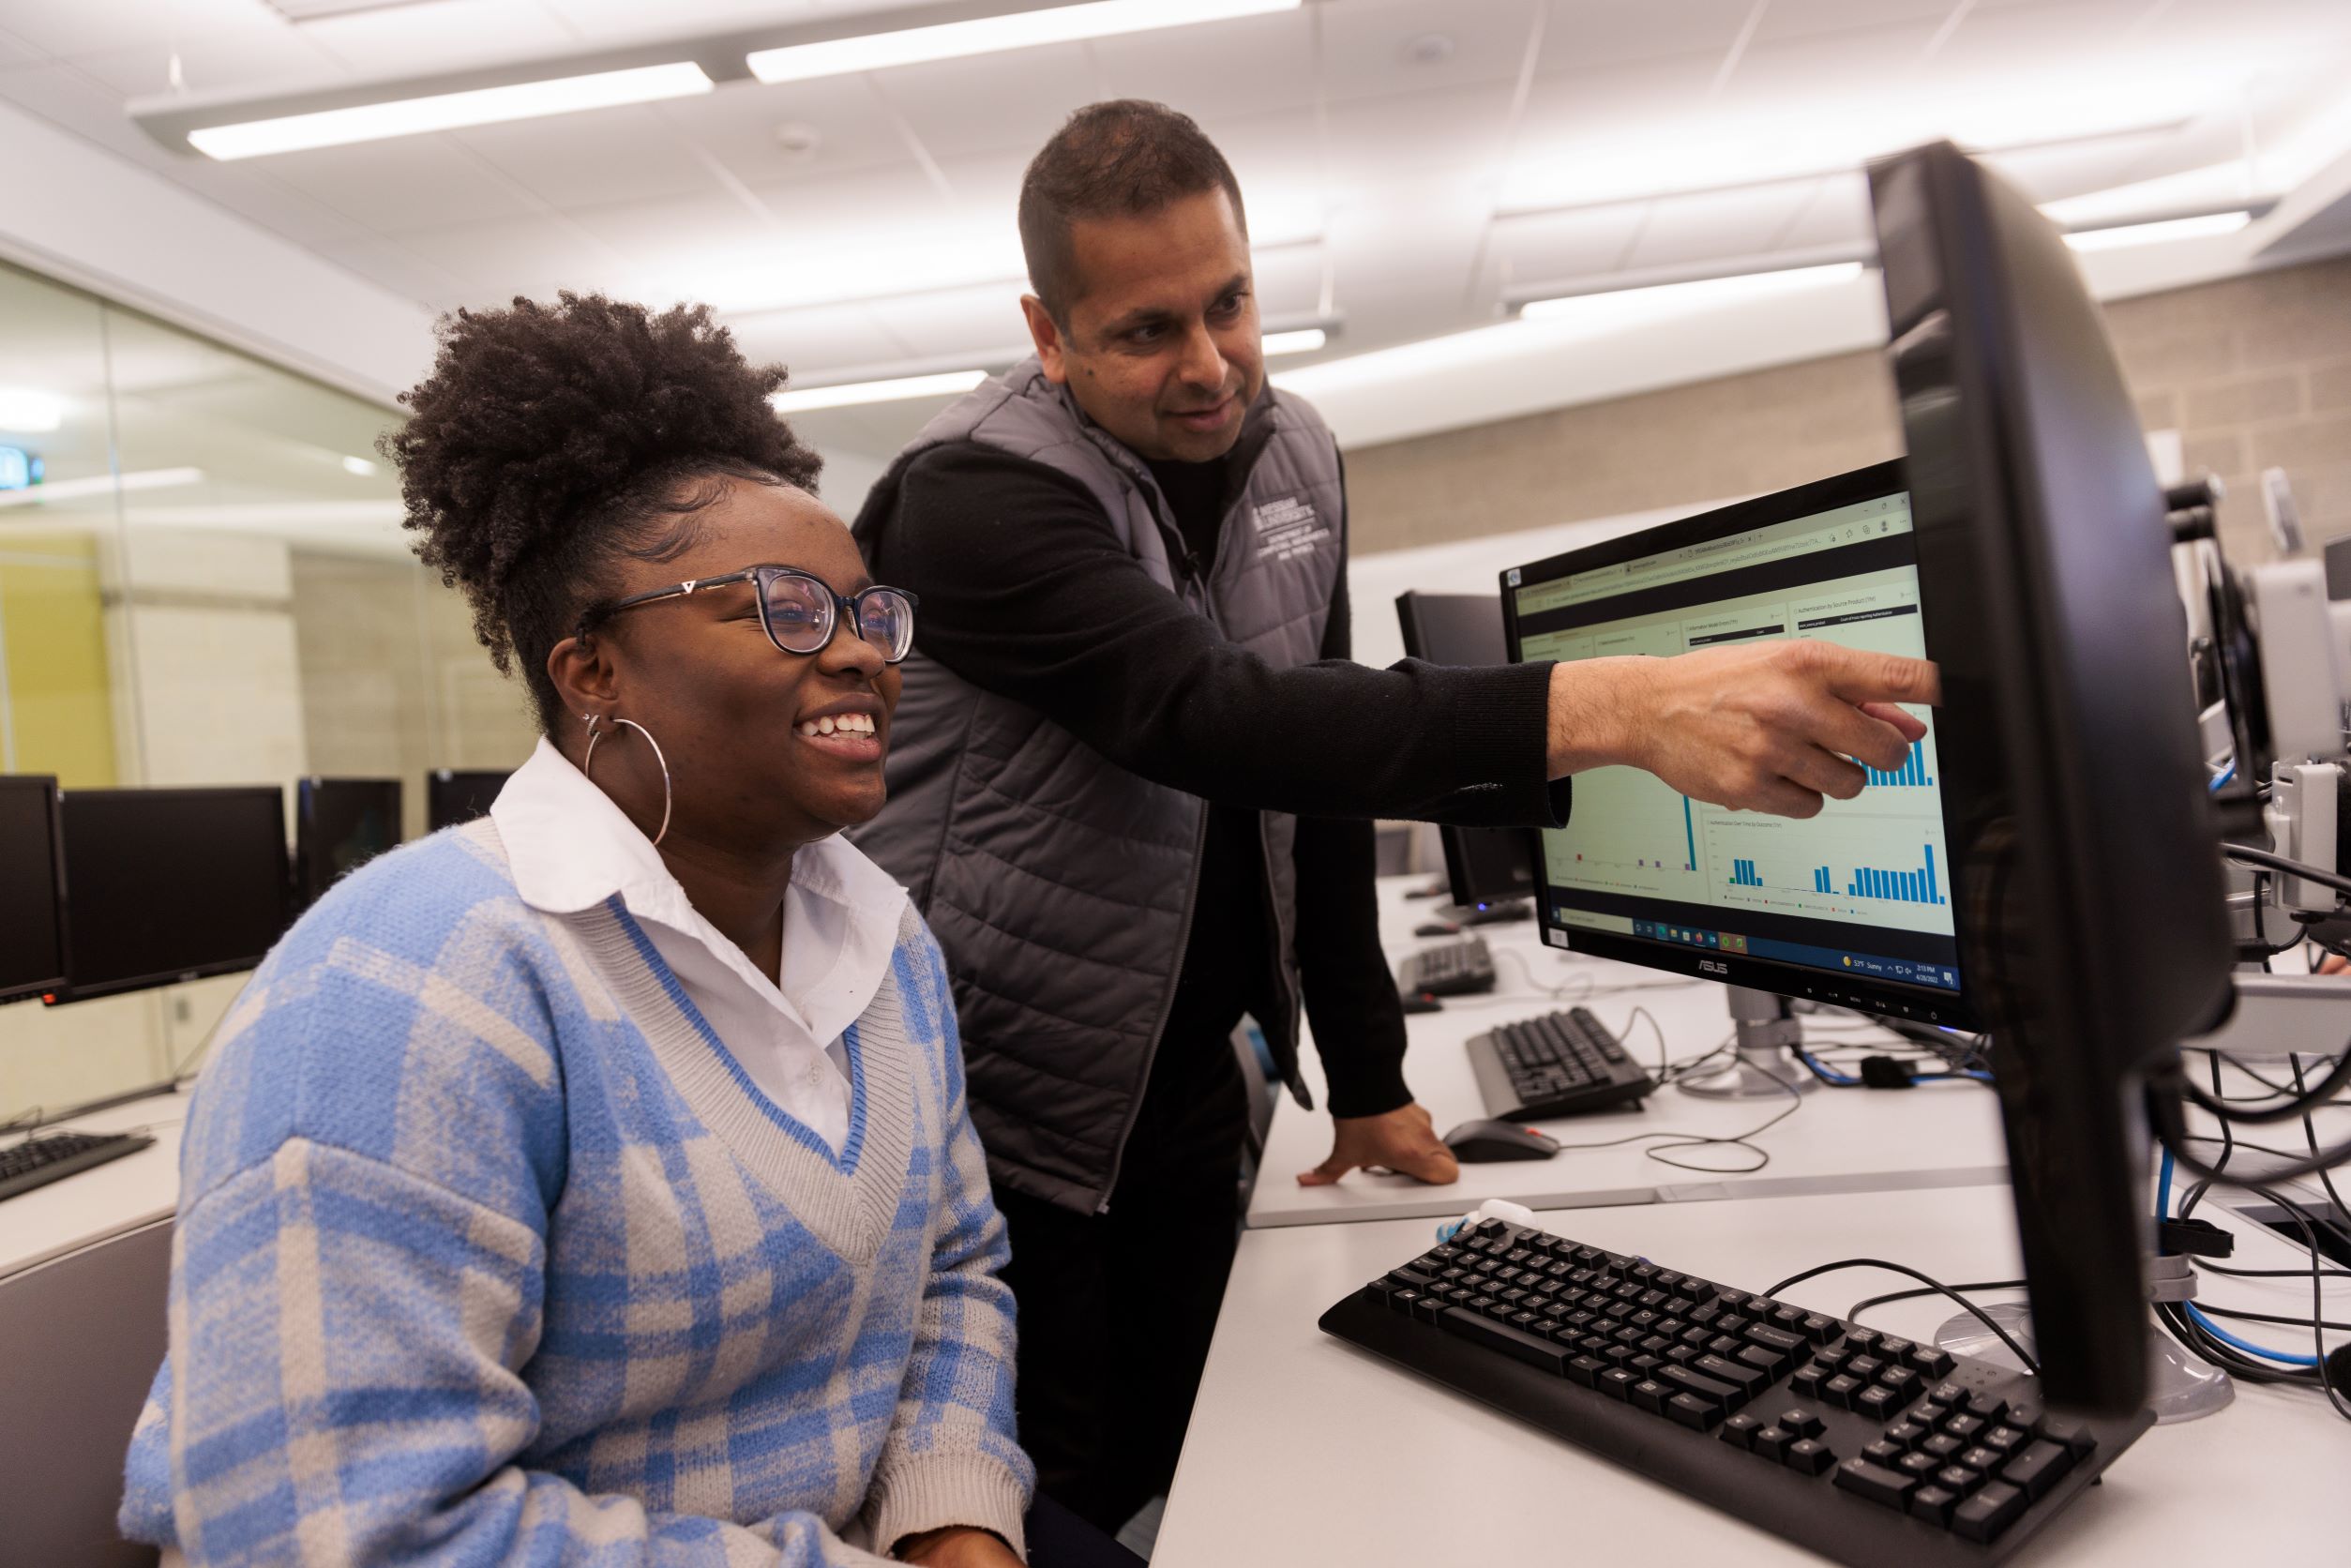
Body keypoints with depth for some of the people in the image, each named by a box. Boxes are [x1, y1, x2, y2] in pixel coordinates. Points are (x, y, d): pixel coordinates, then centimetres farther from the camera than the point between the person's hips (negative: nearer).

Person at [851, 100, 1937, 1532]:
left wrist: (1369, 1077, 3)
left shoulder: (1296, 459, 1)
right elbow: (1216, 719, -36)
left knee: (1176, 1494, 16)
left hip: (1187, 1088, 5)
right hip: (997, 1111, -5)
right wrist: (1605, 710, -47)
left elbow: (1321, 762, 3)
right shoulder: (980, 492, -20)